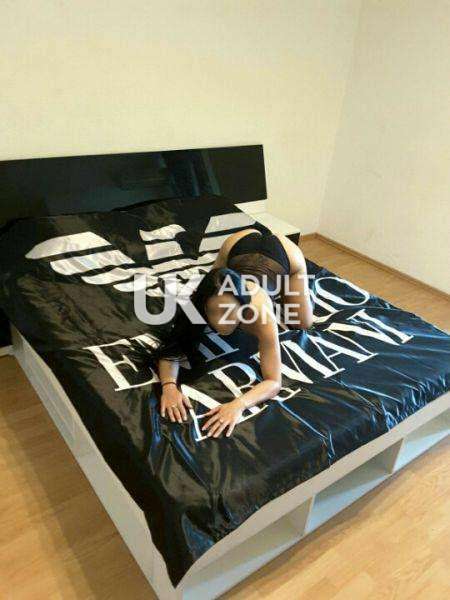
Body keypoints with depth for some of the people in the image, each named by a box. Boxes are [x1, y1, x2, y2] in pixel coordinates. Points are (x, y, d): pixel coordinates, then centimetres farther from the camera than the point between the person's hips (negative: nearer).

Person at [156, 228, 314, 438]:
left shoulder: (260, 312, -46)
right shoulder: (200, 302, -38)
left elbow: (274, 382, -43)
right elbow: (170, 350, -30)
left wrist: (238, 404, -60)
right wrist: (169, 386, -50)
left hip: (284, 252, -2)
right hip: (241, 242, 2)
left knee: (302, 324, 10)